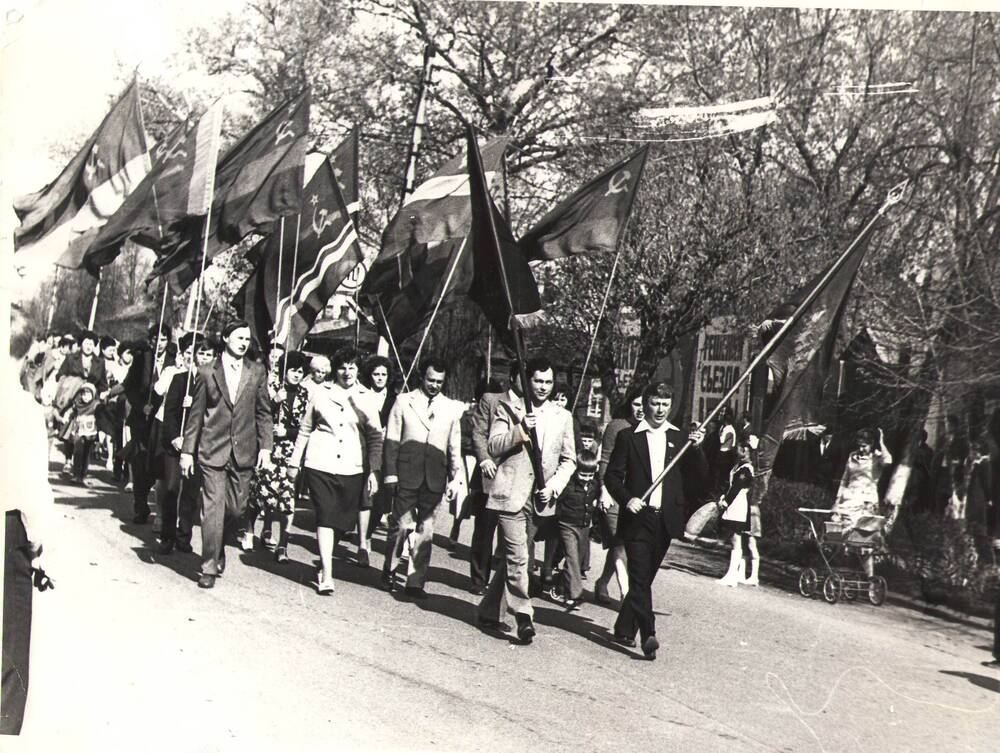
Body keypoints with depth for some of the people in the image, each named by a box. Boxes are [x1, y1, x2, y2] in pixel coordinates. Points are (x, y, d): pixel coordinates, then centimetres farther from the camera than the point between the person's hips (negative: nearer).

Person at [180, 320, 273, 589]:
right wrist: (187, 451, 2)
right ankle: (209, 567, 6)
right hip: (212, 450, -2)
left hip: (243, 452, 2)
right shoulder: (207, 373, 2)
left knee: (237, 509, 7)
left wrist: (265, 446, 1)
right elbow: (196, 414, 4)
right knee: (212, 509, -3)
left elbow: (263, 412, 8)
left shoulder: (257, 372, 6)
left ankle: (218, 545, 35)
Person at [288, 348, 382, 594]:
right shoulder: (320, 393, 5)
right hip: (320, 464, -1)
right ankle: (326, 575, -5)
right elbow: (305, 429, 13)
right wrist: (294, 462, 13)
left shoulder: (365, 398, 5)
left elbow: (375, 436, 6)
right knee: (325, 516, -8)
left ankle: (325, 563, 29)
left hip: (352, 469, 1)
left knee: (342, 518, 7)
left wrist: (374, 471, -1)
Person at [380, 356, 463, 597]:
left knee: (425, 530, 2)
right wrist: (391, 474, -4)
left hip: (435, 478, 2)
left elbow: (455, 447, 13)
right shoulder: (403, 401, 5)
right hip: (406, 475, -2)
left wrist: (455, 478, 7)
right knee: (401, 525, -2)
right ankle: (390, 570, 20)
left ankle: (415, 582, 10)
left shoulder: (451, 408, 11)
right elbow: (391, 440, 2)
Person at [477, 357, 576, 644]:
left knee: (512, 556, 12)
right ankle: (523, 616, -5)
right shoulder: (508, 408, 5)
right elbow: (493, 447, -2)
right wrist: (519, 431, -18)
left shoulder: (563, 417, 13)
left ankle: (488, 611, 26)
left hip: (539, 498, 4)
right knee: (517, 557, -11)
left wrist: (554, 485, -3)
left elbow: (569, 459, 13)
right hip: (510, 493, -4)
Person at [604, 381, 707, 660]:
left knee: (643, 578, 11)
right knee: (640, 578, -11)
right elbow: (612, 476, 1)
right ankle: (648, 636, -13)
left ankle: (624, 629, 24)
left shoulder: (680, 439, 11)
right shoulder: (628, 437, 2)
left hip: (666, 520, 3)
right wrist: (626, 499, -15)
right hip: (638, 519, -3)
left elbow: (700, 479, 7)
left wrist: (697, 449, -7)